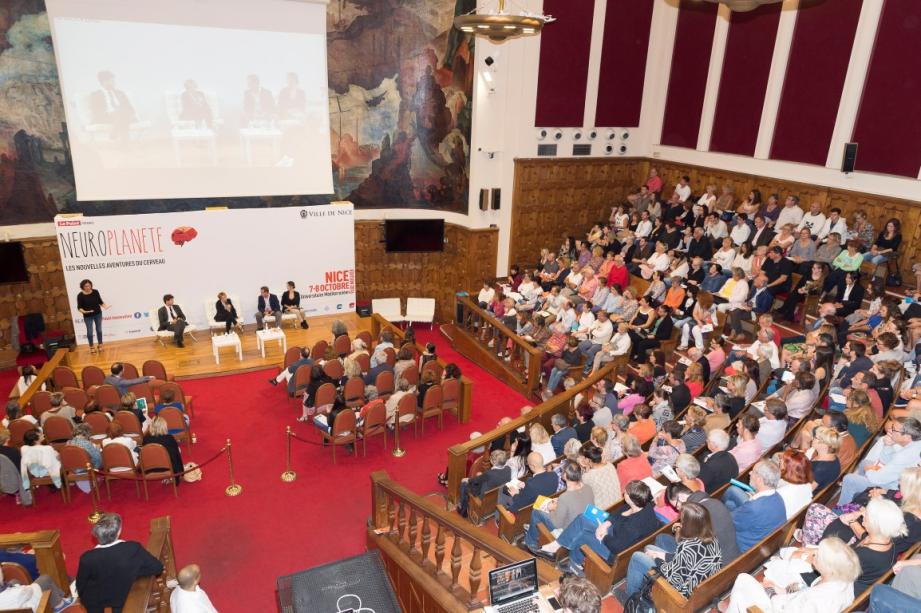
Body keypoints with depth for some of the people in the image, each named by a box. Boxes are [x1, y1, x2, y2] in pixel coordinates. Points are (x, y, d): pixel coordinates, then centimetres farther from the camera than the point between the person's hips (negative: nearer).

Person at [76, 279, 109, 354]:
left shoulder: (95, 292, -7)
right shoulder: (80, 295, -13)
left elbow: (100, 302, 1)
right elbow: (79, 307, -10)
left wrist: (105, 306, -17)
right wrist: (84, 311, -29)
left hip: (98, 314, 2)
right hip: (88, 316, -2)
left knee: (99, 330, 12)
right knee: (89, 332, 6)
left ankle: (100, 345, 26)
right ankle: (92, 347, 24)